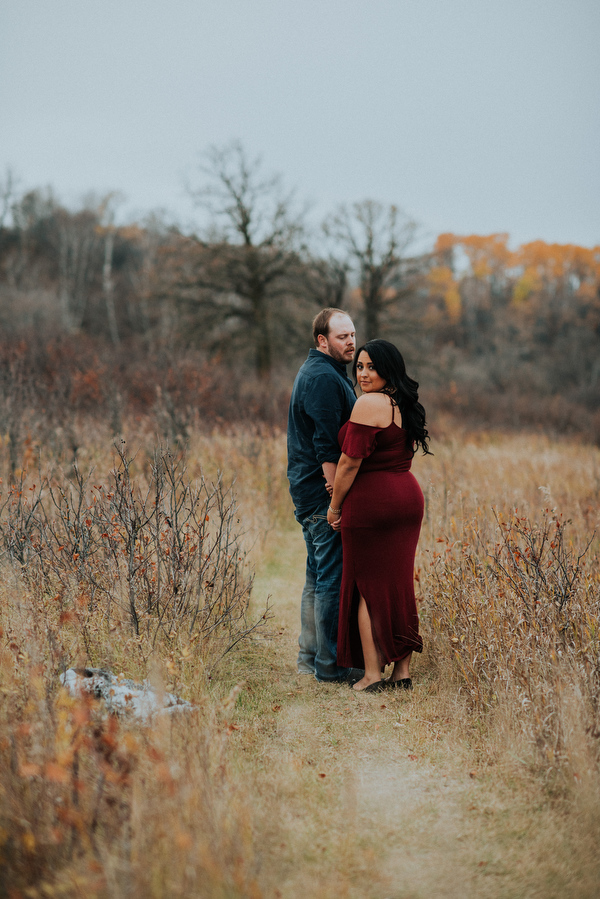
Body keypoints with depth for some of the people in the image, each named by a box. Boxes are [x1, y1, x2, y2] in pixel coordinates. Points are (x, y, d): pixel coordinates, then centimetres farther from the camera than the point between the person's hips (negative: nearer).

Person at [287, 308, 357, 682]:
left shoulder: (317, 372, 19)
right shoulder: (324, 377, -15)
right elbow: (326, 445, -21)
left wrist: (334, 494, 10)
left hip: (310, 491, 11)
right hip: (323, 492, -11)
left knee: (319, 576, 16)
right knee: (334, 577, -6)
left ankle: (310, 656, 24)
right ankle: (330, 664, 0)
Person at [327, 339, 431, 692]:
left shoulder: (368, 404, -15)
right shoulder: (407, 405, 13)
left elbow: (351, 462, -16)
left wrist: (335, 506, -5)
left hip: (371, 502, -8)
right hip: (409, 496, 8)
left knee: (367, 586, 1)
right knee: (400, 584, 11)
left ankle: (372, 675, 4)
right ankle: (403, 671, 16)